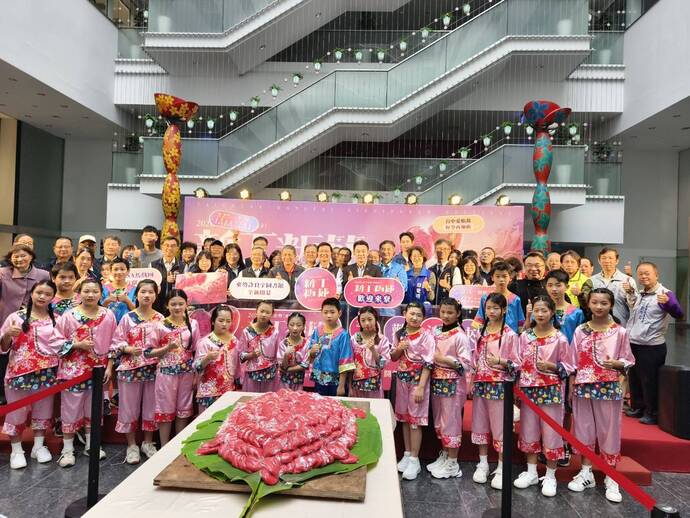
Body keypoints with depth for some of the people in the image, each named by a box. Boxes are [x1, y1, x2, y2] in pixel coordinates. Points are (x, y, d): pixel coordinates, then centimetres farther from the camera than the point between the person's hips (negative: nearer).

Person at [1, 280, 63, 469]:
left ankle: (39, 446, 30)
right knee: (16, 411, 7)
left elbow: (62, 345, 10)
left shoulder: (56, 320, 4)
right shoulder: (16, 317, -3)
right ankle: (16, 450, 23)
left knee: (43, 409, 13)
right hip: (19, 372, -2)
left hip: (46, 373, 2)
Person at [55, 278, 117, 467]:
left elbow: (113, 343, 4)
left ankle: (91, 444, 29)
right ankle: (67, 449, 17)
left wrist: (110, 366, 1)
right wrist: (77, 344, -17)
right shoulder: (69, 316, -8)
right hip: (73, 369, -2)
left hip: (98, 369, 3)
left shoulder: (108, 316, -1)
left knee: (93, 407, 15)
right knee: (70, 408, 4)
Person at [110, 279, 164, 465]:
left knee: (151, 406, 11)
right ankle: (131, 445, 23)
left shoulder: (160, 319, 1)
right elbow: (116, 342, -3)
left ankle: (148, 443, 29)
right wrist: (129, 349, -20)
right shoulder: (127, 318, -3)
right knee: (129, 407, 7)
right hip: (130, 368, -1)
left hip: (153, 369, 2)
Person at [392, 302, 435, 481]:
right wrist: (399, 349, -9)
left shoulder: (426, 336, -11)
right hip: (402, 380, 5)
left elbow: (428, 363, -13)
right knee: (404, 418, 13)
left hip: (418, 381, -5)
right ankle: (407, 454, 26)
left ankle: (414, 459, 11)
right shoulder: (399, 334, 4)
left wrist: (421, 387, -18)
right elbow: (393, 358, 13)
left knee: (415, 419, 0)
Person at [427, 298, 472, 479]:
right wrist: (433, 358, 0)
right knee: (439, 422, 15)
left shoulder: (460, 336, -12)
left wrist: (445, 359, -20)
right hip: (437, 382, 7)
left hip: (452, 384, -7)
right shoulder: (437, 332, 7)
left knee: (451, 422, 2)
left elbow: (466, 364, -16)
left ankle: (452, 463, 14)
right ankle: (444, 455, 31)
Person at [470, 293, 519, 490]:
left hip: (499, 385, -5)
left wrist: (500, 361, -23)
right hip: (480, 384, 5)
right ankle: (483, 464, 25)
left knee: (499, 426, 0)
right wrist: (471, 383, 8)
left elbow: (516, 364, -5)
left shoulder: (509, 335, -5)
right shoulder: (479, 333, 9)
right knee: (480, 424, 11)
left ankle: (501, 469, 13)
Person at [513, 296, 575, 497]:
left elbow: (569, 367, -2)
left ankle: (550, 476, 20)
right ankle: (531, 472, 27)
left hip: (551, 391, -3)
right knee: (529, 431, 12)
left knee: (551, 432, 4)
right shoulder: (525, 336, 2)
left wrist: (552, 366, -19)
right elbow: (519, 363, 7)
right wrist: (517, 387, 1)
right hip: (528, 389, 3)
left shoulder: (560, 339, -6)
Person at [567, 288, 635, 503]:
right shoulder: (580, 330, 2)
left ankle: (611, 478, 21)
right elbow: (574, 361, 5)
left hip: (609, 388, -2)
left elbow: (629, 360, 3)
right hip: (583, 387, 2)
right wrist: (571, 387, 4)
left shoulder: (620, 332, -3)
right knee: (584, 428, 11)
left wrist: (617, 363, -19)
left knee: (609, 430, 5)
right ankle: (586, 472, 27)